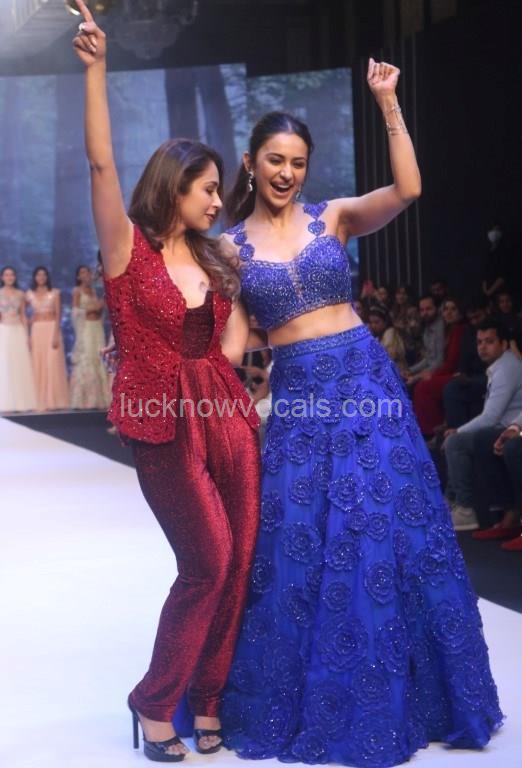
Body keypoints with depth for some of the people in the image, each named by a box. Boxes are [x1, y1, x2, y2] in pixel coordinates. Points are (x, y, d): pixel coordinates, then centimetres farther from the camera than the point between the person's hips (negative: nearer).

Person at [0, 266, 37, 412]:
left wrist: (26, 335, 5)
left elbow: (23, 316, 11)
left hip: (18, 331, 3)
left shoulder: (20, 294, 11)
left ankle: (22, 401, 4)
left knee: (21, 366, 0)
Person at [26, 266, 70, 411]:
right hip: (37, 331, 2)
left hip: (51, 329, -2)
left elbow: (58, 315, -2)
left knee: (53, 364, -6)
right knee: (38, 365, 0)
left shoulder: (54, 293, 3)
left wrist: (56, 334, -13)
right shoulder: (30, 294, 9)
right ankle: (40, 401, 3)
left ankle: (53, 400, -3)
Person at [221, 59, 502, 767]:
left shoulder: (335, 216, 4)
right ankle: (308, 701, 20)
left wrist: (388, 105, -16)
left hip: (365, 379, 0)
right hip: (298, 395, 0)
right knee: (300, 545, 3)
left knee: (387, 532, 2)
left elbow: (407, 189, -13)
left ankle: (399, 696, 17)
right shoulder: (233, 245, 6)